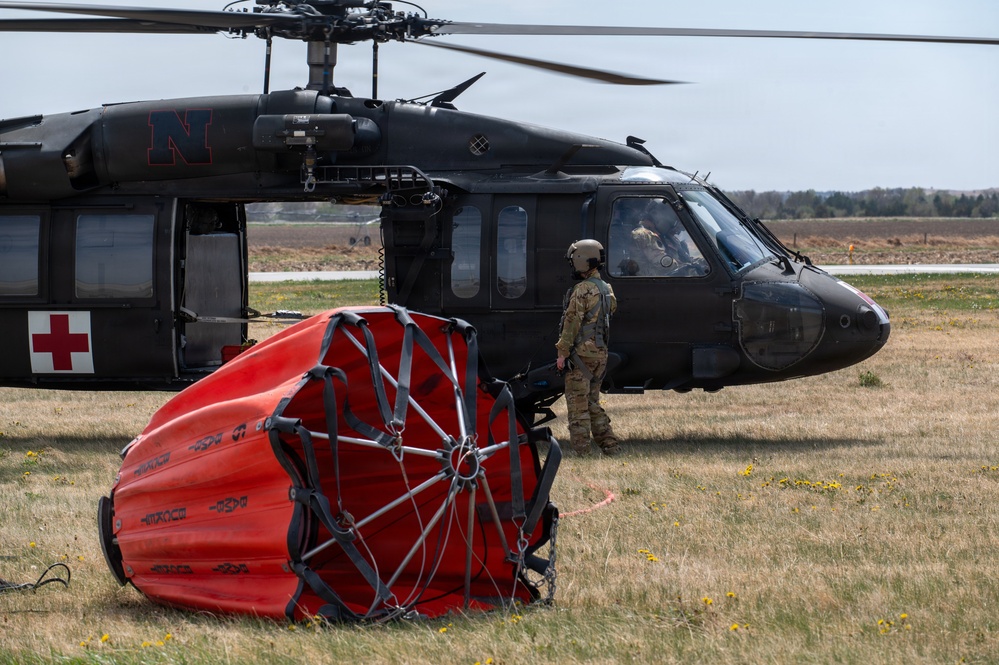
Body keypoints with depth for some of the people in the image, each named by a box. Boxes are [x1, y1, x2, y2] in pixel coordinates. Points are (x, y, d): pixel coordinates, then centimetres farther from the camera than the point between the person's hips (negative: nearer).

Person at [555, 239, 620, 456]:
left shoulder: (583, 290, -14)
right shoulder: (607, 290, 14)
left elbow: (572, 323, -16)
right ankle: (609, 445, 12)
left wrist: (562, 353, -13)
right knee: (592, 402, 16)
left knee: (577, 404, -4)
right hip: (600, 353, 8)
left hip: (581, 352, -8)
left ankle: (580, 450, -5)